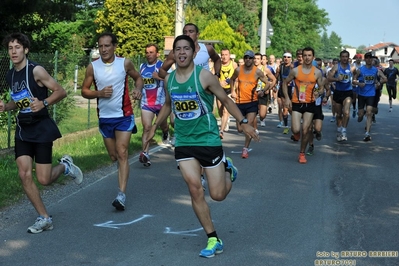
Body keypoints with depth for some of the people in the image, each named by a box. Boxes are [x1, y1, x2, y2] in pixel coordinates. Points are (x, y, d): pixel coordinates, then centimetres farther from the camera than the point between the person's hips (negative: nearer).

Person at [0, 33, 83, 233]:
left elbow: (61, 92, -11)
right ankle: (44, 218, 9)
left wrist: (43, 103, -27)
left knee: (44, 179, -7)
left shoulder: (36, 70, -13)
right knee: (24, 175, -5)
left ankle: (65, 166, 28)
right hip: (23, 129, 6)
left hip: (41, 128, -6)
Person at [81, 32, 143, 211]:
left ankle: (122, 195, -16)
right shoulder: (93, 67, -4)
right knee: (113, 156, 13)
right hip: (105, 117, 3)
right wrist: (99, 93, -17)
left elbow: (138, 78, 10)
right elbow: (84, 91, 2)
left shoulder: (125, 63, -6)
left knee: (122, 154, -12)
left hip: (124, 116, -3)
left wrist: (138, 89, -11)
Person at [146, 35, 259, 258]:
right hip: (183, 142, 4)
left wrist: (244, 122, -7)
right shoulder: (169, 79, 2)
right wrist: (155, 127, 23)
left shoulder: (204, 76, -12)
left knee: (218, 194, -1)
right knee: (195, 190, -6)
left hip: (208, 139, -3)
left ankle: (228, 168, 34)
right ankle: (213, 240, 7)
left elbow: (225, 99, -3)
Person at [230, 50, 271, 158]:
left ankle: (245, 149, -1)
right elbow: (232, 79, 19)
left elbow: (267, 83, 1)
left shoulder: (257, 72, -5)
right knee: (240, 129, 5)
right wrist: (233, 91, 7)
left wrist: (263, 91, -17)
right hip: (240, 102, 2)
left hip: (252, 102, -2)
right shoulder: (238, 70, 0)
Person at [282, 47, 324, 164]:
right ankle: (296, 133, 27)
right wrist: (287, 98, -3)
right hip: (296, 103, -1)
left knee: (305, 130, 1)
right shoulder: (295, 71, -5)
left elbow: (321, 88, 7)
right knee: (296, 130, -12)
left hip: (310, 104, 1)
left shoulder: (317, 72, -2)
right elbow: (285, 83, 6)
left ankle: (302, 153, 17)